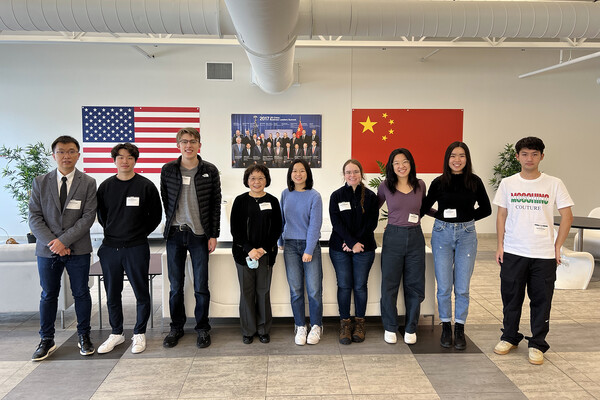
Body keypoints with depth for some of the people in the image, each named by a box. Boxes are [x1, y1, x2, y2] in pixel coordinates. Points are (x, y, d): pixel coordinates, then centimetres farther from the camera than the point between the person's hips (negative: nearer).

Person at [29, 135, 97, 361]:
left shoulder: (88, 183, -1)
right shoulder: (40, 182, 5)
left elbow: (88, 217, -7)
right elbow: (34, 217, 0)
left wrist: (64, 240, -15)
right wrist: (52, 242, -12)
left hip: (78, 249, -1)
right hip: (47, 249, 2)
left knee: (81, 293, 8)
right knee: (48, 295, 10)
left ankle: (84, 336, 23)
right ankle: (47, 340, 24)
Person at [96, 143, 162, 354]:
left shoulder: (146, 186, -3)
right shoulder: (105, 186, 5)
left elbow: (156, 216, 4)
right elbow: (101, 215, 16)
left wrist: (140, 233, 5)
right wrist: (113, 233, 12)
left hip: (136, 248, -3)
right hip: (110, 248, 3)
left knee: (141, 293, 4)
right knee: (112, 294, 12)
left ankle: (139, 334, 20)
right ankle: (116, 333, 28)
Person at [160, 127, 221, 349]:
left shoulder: (210, 171, -1)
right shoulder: (168, 170, 2)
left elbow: (215, 204, 1)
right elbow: (165, 200, 12)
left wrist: (213, 235, -2)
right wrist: (173, 222, 10)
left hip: (199, 235, -1)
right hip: (175, 234, 2)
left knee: (201, 286, 4)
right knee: (175, 286, 10)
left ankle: (202, 328, 20)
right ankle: (176, 328, 26)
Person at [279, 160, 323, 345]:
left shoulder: (314, 196, -5)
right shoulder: (285, 194, 7)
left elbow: (315, 224, -9)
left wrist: (309, 250, -13)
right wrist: (280, 241, 15)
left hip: (310, 245, -3)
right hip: (290, 246, 3)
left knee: (314, 289, -2)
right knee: (295, 289, 5)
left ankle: (316, 326, 16)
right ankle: (300, 327, 19)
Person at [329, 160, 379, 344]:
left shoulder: (370, 196, 3)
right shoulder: (336, 196, 2)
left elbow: (372, 223, -2)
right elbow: (336, 222, -6)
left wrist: (358, 242, -12)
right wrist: (352, 243, -15)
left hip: (364, 247, 0)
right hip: (340, 248, 0)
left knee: (360, 286, 5)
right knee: (344, 286, 3)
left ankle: (359, 322, 21)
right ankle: (345, 323, 17)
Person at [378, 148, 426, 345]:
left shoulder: (420, 185, 5)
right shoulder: (385, 187, -1)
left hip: (415, 237, 2)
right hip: (393, 237, -2)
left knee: (415, 285, 8)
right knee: (389, 285, 4)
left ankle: (410, 328, 24)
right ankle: (390, 328, 22)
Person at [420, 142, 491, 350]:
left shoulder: (475, 182, 0)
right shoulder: (439, 182, 0)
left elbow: (486, 209, 9)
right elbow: (424, 207, 9)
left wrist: (466, 218, 1)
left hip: (466, 234, 0)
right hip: (442, 233, 0)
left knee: (462, 287, 4)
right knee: (444, 286, 4)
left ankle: (460, 329, 19)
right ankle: (446, 327, 21)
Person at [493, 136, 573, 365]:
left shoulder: (554, 184, -1)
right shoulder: (507, 184, 3)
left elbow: (567, 216, 2)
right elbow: (501, 216, 7)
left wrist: (557, 247, -2)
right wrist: (500, 246, 2)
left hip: (544, 254, -1)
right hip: (513, 252, 1)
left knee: (541, 301, 6)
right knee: (511, 297, 11)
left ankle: (537, 345, 21)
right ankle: (510, 337, 29)